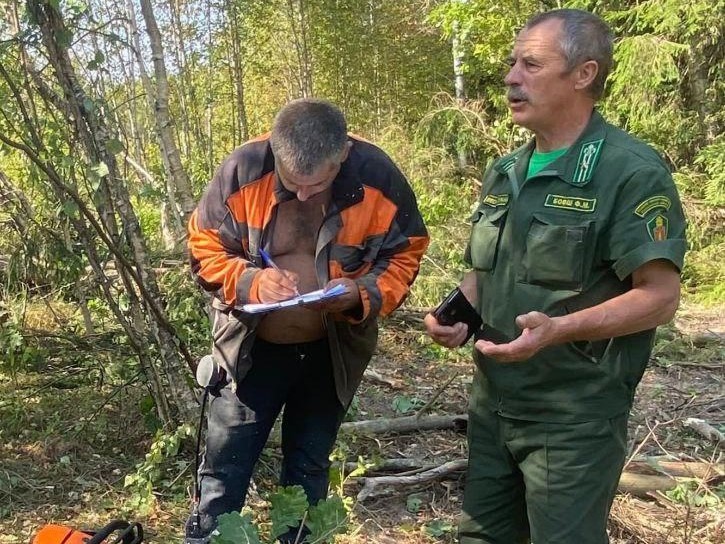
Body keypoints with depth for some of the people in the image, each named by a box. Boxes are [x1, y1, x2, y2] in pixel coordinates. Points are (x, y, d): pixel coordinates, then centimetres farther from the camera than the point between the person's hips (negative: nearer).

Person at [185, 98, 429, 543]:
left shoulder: (379, 178, -19)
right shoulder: (242, 171, -21)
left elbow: (404, 256, -6)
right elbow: (205, 250, -10)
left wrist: (363, 295, -26)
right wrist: (251, 281, -29)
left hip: (331, 353, 1)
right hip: (253, 347, -1)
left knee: (309, 470, 17)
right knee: (225, 469, 4)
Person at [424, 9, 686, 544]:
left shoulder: (633, 173, -15)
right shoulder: (504, 173, 9)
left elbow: (660, 296, -19)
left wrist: (559, 329, -32)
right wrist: (458, 312, -3)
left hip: (574, 418, -7)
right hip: (493, 401, 8)